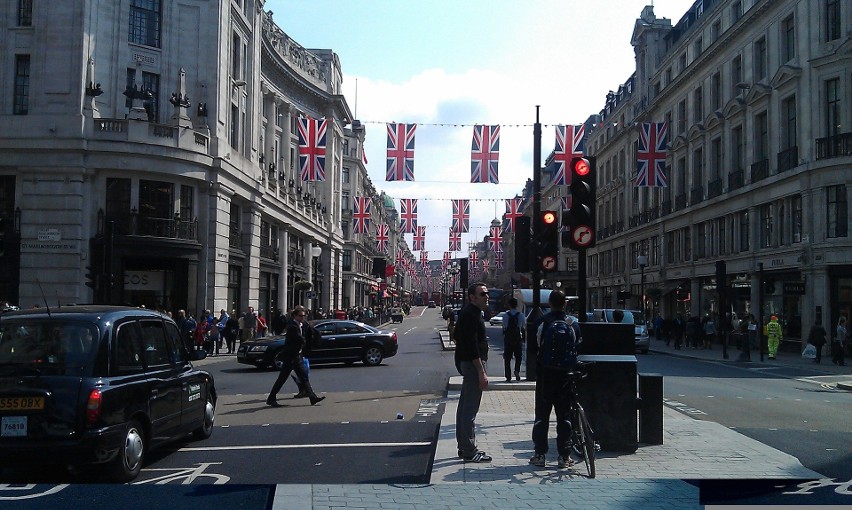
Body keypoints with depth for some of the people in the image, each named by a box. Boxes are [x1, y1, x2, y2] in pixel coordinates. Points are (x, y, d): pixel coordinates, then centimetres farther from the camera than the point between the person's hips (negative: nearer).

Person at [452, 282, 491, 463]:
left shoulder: (467, 312, 15)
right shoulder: (471, 315, -18)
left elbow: (456, 335, 27)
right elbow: (472, 346, -24)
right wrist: (481, 372, -24)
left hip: (464, 362, 11)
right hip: (472, 363, -11)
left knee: (464, 406, 15)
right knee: (470, 408, -8)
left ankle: (463, 446, 23)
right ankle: (469, 451, -5)